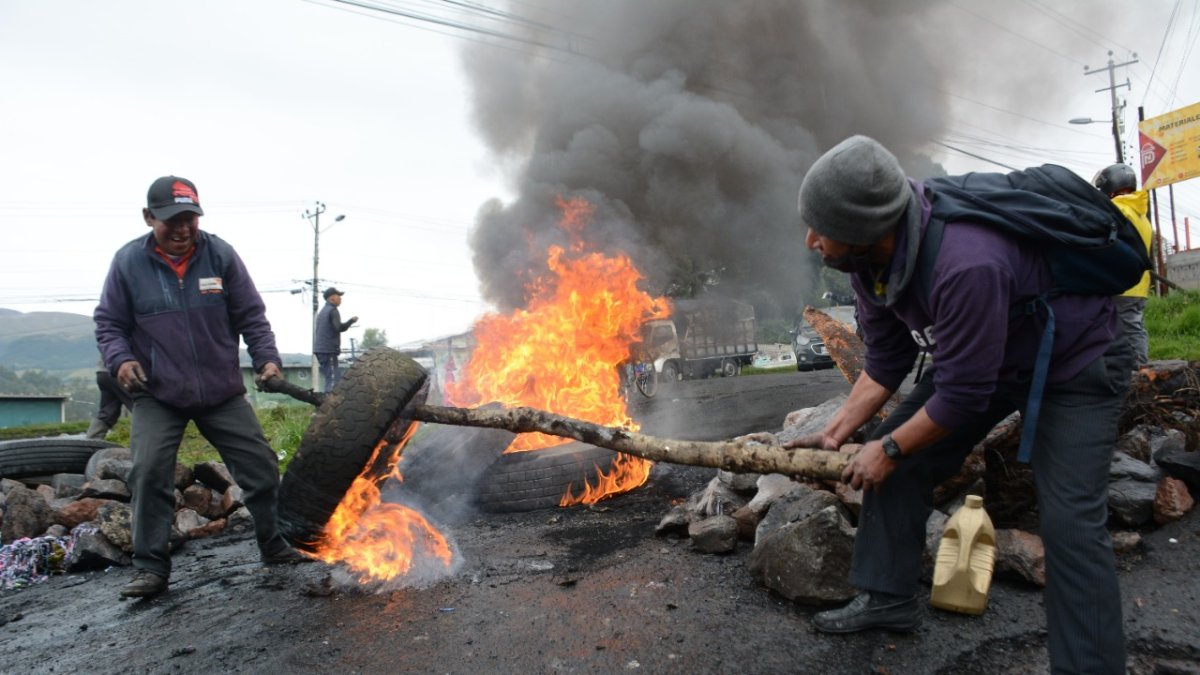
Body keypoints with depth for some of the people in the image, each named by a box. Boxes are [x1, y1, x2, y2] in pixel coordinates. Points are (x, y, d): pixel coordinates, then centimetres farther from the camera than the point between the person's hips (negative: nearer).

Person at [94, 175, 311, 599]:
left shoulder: (220, 255, -4)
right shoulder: (128, 262, -5)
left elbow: (251, 315, -1)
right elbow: (108, 323, 3)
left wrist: (267, 358, -14)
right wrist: (120, 359, -15)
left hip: (223, 392, 1)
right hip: (157, 395, -1)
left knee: (260, 466, 4)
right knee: (149, 474, -11)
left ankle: (275, 546, 23)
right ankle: (151, 568, 5)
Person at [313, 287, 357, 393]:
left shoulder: (323, 310, 19)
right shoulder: (332, 310, -9)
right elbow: (339, 327, -22)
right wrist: (352, 320, -13)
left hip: (320, 349, 9)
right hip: (329, 350, -9)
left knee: (330, 378, 13)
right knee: (333, 379, -10)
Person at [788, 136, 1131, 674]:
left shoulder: (966, 265, -42)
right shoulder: (869, 255, -16)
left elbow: (963, 394, -31)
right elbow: (886, 361, -4)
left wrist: (889, 450, -17)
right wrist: (836, 434, -6)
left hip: (1075, 363, -7)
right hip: (974, 355, 7)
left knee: (1069, 522, -15)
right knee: (896, 459, 1)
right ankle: (889, 597, 14)